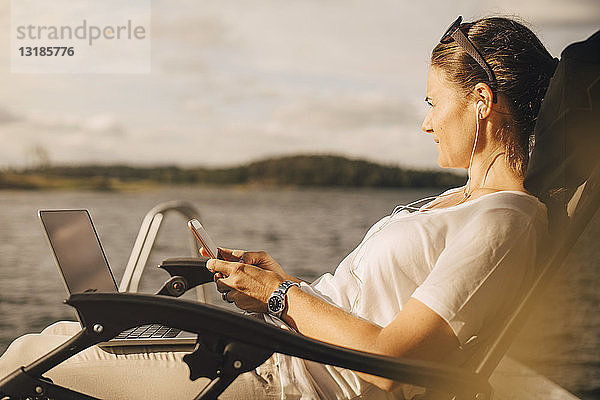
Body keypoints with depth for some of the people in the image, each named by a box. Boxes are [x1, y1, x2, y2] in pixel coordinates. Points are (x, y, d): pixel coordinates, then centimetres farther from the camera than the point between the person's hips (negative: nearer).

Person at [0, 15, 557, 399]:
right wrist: (280, 278, 8)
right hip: (277, 343, 10)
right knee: (60, 333, 14)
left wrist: (281, 294, -11)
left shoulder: (504, 223, -16)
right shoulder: (465, 200, 15)